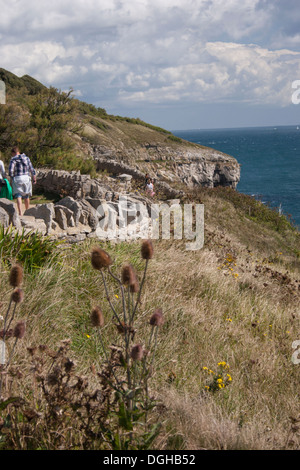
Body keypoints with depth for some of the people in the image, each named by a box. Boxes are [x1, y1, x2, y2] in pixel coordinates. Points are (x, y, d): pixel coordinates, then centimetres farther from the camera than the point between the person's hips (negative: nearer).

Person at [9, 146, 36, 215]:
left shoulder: (13, 159, -4)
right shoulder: (26, 158, 9)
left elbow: (11, 170, -13)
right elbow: (31, 169, 7)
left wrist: (12, 178, 0)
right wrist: (34, 179, 13)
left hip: (17, 179, -4)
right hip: (26, 178, 4)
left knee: (18, 196, -7)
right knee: (26, 196, 17)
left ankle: (20, 213, -22)